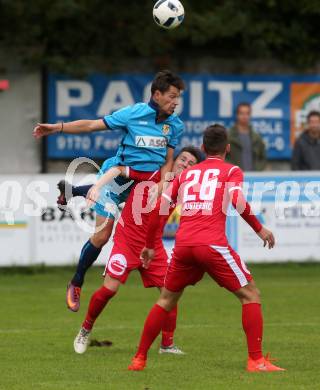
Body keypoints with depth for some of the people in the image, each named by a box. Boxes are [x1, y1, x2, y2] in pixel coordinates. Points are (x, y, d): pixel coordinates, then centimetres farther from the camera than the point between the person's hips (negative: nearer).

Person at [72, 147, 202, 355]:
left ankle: (167, 344, 12)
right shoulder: (153, 174, -8)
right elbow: (119, 169, -5)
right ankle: (86, 329, 12)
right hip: (127, 239, -4)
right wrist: (97, 186, -17)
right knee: (110, 288, -12)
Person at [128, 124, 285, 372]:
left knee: (167, 299, 22)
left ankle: (139, 359, 21)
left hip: (183, 246, 4)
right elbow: (238, 202, -10)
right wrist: (259, 229, 1)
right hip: (213, 245, -4)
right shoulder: (231, 171, 10)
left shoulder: (186, 173, 22)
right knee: (250, 294, 6)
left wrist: (150, 245, 28)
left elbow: (158, 209, 19)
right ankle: (256, 360, -3)